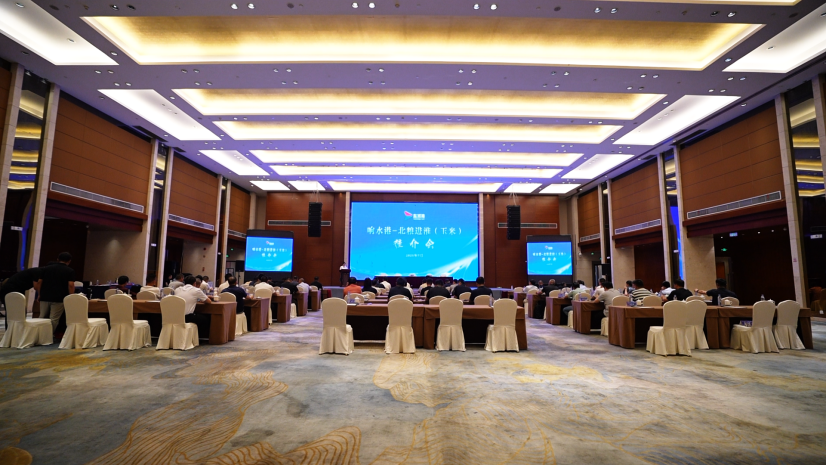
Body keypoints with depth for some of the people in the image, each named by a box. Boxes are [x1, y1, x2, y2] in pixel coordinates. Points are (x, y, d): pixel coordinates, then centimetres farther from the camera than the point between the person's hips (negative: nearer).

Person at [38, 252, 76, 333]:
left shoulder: (46, 268, 12)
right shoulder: (70, 271, -2)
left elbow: (40, 282, 10)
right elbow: (71, 285, -9)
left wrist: (40, 295, 21)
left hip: (44, 297, 4)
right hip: (59, 299, -4)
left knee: (42, 318, 16)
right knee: (53, 320, -2)